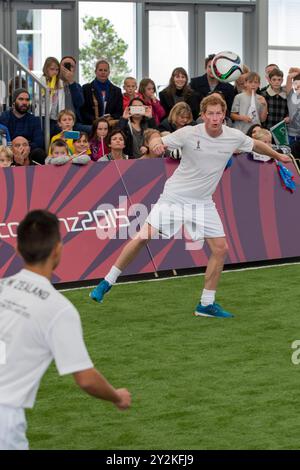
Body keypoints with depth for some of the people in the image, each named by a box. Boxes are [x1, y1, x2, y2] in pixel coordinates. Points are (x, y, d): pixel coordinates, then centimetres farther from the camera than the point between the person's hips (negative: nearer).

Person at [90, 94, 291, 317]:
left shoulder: (234, 137, -6)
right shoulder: (189, 133, -16)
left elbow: (256, 144, 15)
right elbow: (158, 141, -12)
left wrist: (277, 155, 28)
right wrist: (156, 143, -36)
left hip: (203, 202, 4)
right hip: (175, 196, -4)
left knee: (220, 249, -5)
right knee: (142, 238, -11)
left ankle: (206, 304, 9)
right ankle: (107, 283, 3)